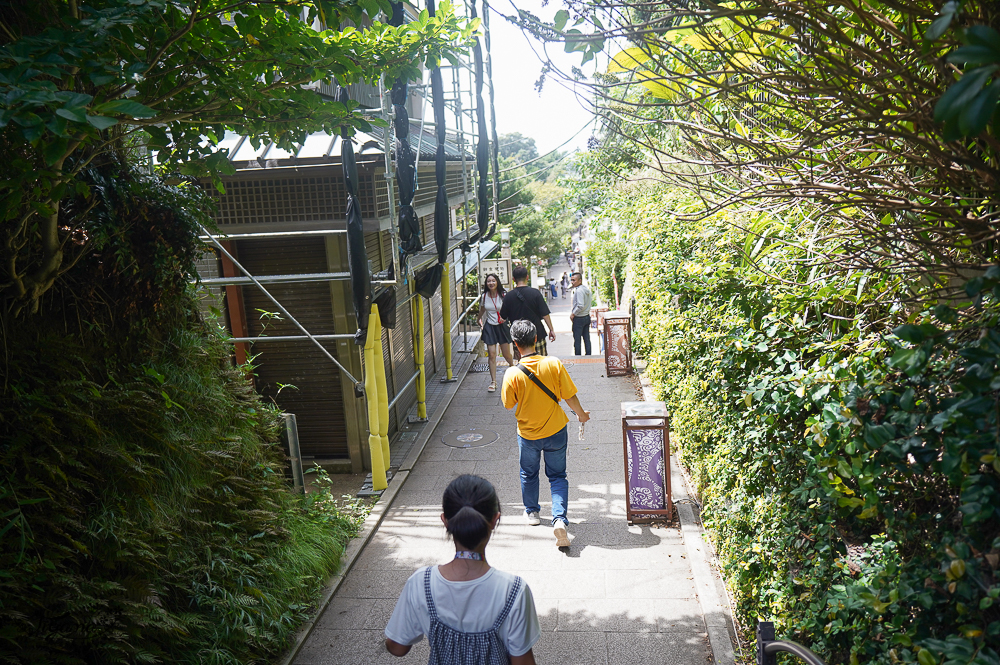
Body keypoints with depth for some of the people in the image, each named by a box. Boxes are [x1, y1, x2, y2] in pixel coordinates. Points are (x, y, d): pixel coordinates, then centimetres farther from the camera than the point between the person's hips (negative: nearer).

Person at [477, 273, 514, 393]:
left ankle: (513, 366, 41)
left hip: (502, 326, -1)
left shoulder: (503, 295, -8)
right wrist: (479, 320, 20)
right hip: (489, 326, 2)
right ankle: (493, 382, 3)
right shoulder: (484, 296, 1)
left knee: (506, 354, 5)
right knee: (492, 354, -4)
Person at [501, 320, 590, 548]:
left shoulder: (513, 374, -20)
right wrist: (581, 414, 9)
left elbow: (508, 404, -5)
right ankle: (560, 519, -5)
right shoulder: (554, 364, -17)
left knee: (528, 473, 25)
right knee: (557, 476, 13)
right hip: (555, 431, 0)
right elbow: (569, 395, -9)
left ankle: (531, 512, 42)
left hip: (528, 433, 0)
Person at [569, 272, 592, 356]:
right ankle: (588, 356, 19)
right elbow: (591, 301, 15)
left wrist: (573, 314, -16)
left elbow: (580, 306, -27)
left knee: (577, 340, 1)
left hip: (579, 318, -9)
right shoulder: (587, 289, 7)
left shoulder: (579, 291, -21)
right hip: (587, 317, 9)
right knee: (587, 338, 13)